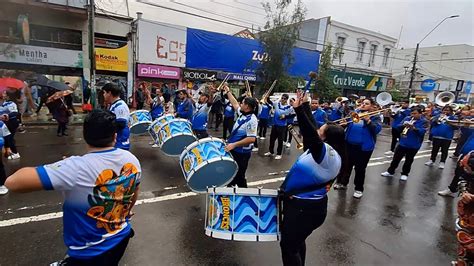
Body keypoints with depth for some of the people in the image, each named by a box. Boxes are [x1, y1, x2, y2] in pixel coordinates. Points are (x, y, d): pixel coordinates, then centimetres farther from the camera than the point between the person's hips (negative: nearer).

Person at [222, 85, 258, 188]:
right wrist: (228, 92, 23)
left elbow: (252, 139, -31)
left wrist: (234, 144, -30)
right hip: (234, 150, 10)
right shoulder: (242, 114, 3)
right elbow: (235, 104, 21)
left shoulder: (251, 120, -25)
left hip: (242, 153, -9)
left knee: (239, 176, 3)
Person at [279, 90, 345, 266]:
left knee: (288, 245, 2)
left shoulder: (327, 153, -23)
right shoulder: (327, 150, 3)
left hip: (305, 207, -10)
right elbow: (312, 125, 6)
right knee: (296, 241, 26)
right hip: (304, 202, 10)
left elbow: (311, 135, -39)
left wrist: (298, 109, -40)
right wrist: (305, 105, 8)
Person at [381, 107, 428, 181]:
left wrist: (414, 128, -37)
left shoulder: (424, 121, -5)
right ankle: (390, 171, 19)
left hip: (414, 145, -3)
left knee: (409, 160, 10)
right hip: (402, 143, 3)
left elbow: (422, 131, -21)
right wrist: (403, 125, -21)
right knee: (396, 158, 9)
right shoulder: (407, 118, 4)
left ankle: (405, 174, 23)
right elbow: (397, 127, -1)